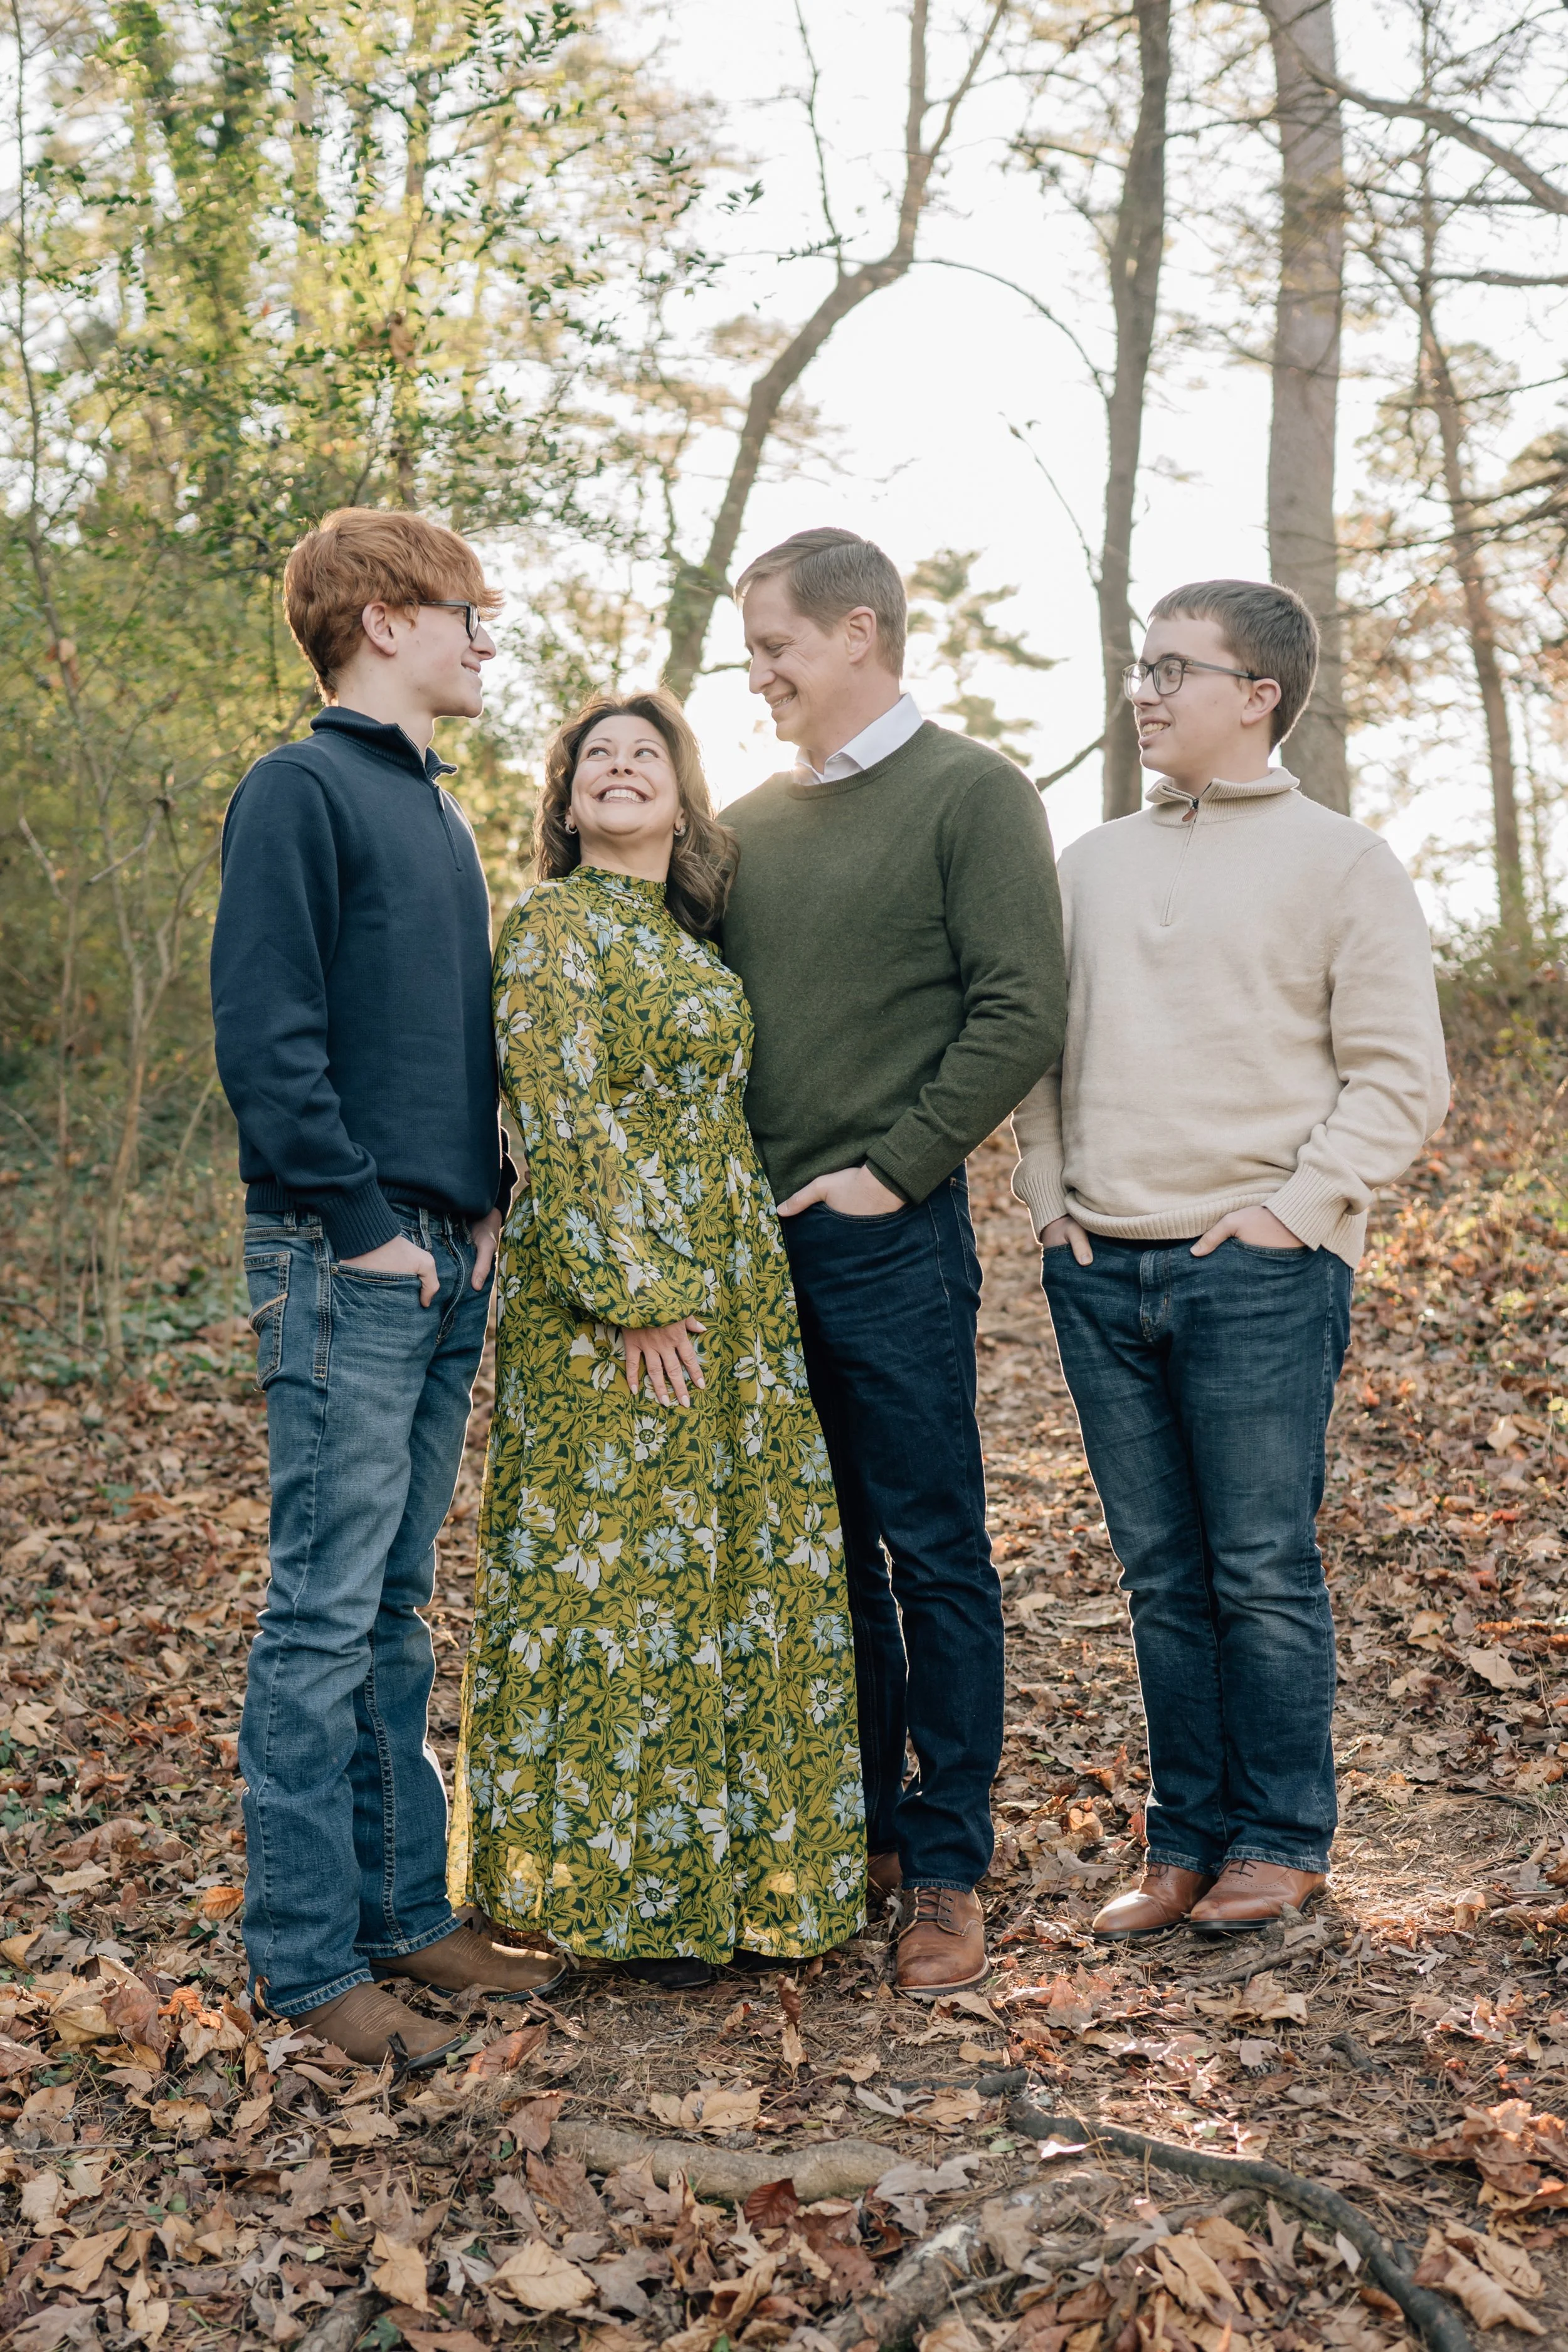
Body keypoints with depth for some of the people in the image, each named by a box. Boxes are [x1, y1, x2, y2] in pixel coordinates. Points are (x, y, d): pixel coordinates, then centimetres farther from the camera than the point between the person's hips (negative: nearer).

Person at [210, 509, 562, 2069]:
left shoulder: (435, 810, 19)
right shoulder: (301, 790, -7)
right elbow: (265, 1033, -15)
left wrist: (483, 1201, 10)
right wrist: (362, 1224, -15)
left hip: (446, 1263, 8)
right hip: (346, 1270, -8)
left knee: (393, 1609, 14)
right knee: (325, 1615, -2)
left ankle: (406, 1911, 24)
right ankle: (306, 1960, 8)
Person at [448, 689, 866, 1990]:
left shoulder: (689, 934, 17)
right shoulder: (552, 926, -7)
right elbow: (563, 1122, -15)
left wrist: (738, 1286, 15)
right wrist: (635, 1294, -19)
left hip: (730, 1293, 8)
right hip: (611, 1295, -8)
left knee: (748, 1568, 12)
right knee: (620, 1572, -2)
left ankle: (727, 1862, 24)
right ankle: (623, 1891, 11)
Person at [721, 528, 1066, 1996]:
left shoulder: (971, 794, -2)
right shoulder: (749, 824, 15)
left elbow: (1021, 1015, -10)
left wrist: (893, 1169, -13)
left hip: (887, 1234, -6)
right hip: (750, 1236, 6)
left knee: (931, 1556, 2)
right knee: (821, 1549, 13)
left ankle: (944, 1869, 12)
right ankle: (855, 1833, 26)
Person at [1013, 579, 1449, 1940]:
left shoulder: (1340, 861, 0)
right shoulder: (1096, 863, 15)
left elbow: (1401, 1080, -3)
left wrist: (1289, 1212, -10)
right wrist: (1048, 1192, 8)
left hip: (1260, 1273, -4)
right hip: (1101, 1269, 5)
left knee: (1264, 1573, 2)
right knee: (1163, 1578, 10)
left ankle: (1281, 1840, 18)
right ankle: (1187, 1841, 21)